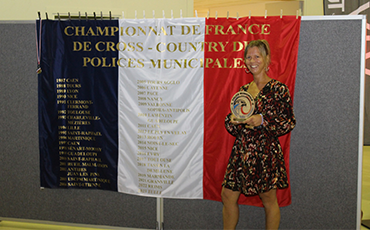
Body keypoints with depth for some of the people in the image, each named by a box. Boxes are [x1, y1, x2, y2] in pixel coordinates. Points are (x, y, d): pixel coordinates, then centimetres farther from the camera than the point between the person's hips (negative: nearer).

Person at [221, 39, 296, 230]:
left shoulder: (278, 89, -4)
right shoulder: (243, 90, 12)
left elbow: (289, 122, -8)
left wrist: (263, 120, -18)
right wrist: (232, 120, -6)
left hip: (265, 151, -6)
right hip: (241, 151, 6)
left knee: (268, 198, 7)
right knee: (228, 195, 7)